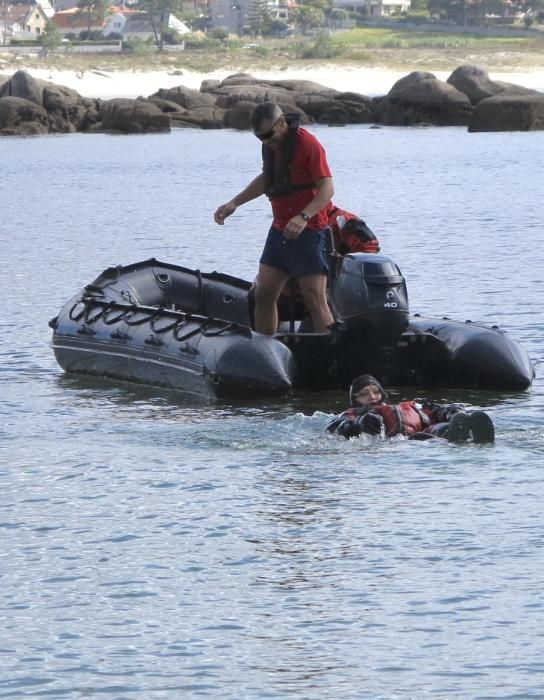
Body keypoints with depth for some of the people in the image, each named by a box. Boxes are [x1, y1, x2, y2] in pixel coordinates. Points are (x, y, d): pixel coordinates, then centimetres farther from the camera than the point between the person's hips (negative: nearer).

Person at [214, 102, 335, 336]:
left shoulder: (308, 144, -15)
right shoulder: (271, 145, 11)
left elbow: (327, 188, -20)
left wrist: (304, 217, -33)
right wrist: (234, 203, 22)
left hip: (308, 232, -8)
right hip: (279, 230, 9)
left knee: (315, 300, -12)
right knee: (263, 295, 7)